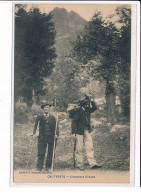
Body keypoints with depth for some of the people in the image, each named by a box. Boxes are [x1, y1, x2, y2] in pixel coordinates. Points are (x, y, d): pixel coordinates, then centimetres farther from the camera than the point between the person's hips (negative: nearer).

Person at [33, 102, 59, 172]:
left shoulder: (52, 117, 11)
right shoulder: (39, 117, 7)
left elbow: (56, 127, 8)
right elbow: (35, 125, 3)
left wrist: (56, 134, -6)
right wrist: (34, 133, -12)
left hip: (51, 137, 2)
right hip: (42, 137, -2)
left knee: (50, 153, 4)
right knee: (41, 153, -3)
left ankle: (48, 167, 15)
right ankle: (39, 168, 3)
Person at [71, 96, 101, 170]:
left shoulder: (88, 110, 11)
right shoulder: (78, 111, -8)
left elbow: (95, 108, 15)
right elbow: (74, 121, -9)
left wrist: (91, 101, 2)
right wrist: (74, 131, -13)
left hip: (87, 131, 6)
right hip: (79, 131, -6)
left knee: (90, 147, 1)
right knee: (79, 148, 0)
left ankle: (92, 163, 0)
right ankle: (79, 164, 8)